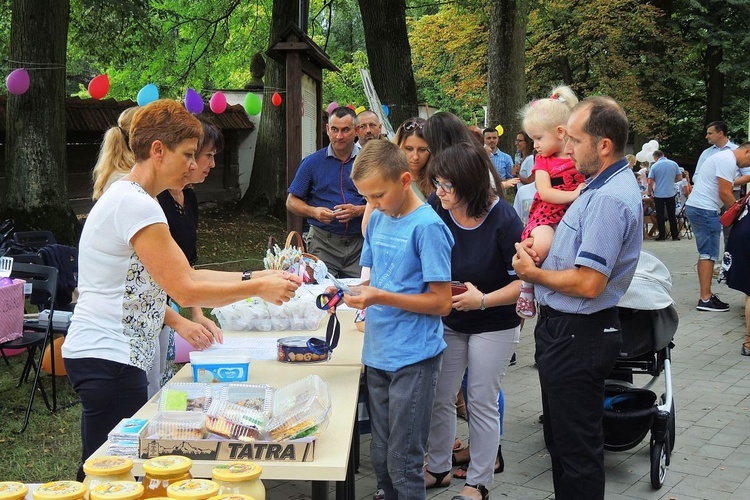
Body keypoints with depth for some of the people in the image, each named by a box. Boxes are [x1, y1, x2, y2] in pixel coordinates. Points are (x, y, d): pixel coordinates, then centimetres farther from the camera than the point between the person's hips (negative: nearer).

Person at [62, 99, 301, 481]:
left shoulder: (125, 198, 15)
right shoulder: (136, 205, -17)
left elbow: (179, 276, 14)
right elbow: (186, 290, -19)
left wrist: (254, 276, 7)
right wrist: (258, 288, -9)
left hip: (105, 356, 10)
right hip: (108, 359, -10)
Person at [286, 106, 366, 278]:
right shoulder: (312, 162, 5)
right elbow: (292, 202, 8)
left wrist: (359, 210, -13)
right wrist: (314, 211, -10)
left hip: (360, 243, 0)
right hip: (323, 243, 0)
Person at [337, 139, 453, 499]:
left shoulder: (427, 227, -14)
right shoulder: (378, 220, 8)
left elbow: (441, 302, -14)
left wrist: (381, 297, -23)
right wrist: (357, 291, -4)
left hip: (413, 358, -7)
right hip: (378, 354, 7)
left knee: (403, 463, 0)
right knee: (380, 458, 16)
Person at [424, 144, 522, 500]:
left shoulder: (503, 220, -22)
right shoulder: (438, 214, -12)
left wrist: (483, 300, -29)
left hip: (494, 327, -4)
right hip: (448, 323, 4)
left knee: (482, 404, 7)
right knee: (439, 399, 11)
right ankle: (438, 469, 32)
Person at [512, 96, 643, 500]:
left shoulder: (609, 199, -24)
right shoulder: (604, 186, 9)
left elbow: (588, 283, -28)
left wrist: (533, 272, -11)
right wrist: (537, 255, 2)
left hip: (578, 335, -11)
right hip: (564, 328, 11)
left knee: (576, 449, 4)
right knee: (560, 437, 23)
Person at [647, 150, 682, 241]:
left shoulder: (654, 166, -6)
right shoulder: (674, 164, 2)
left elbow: (650, 182, -8)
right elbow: (679, 177, 6)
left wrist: (650, 193, 4)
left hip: (659, 194, -3)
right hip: (670, 193, 3)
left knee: (660, 216, 5)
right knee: (672, 215, 8)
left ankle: (662, 235, 7)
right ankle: (675, 235, 10)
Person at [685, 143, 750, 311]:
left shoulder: (724, 157, 19)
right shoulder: (728, 160, -14)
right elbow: (724, 193, -18)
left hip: (696, 208, 11)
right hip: (704, 210, -11)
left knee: (706, 253, 14)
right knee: (708, 254, -8)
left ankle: (706, 295, 18)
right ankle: (705, 299, -8)